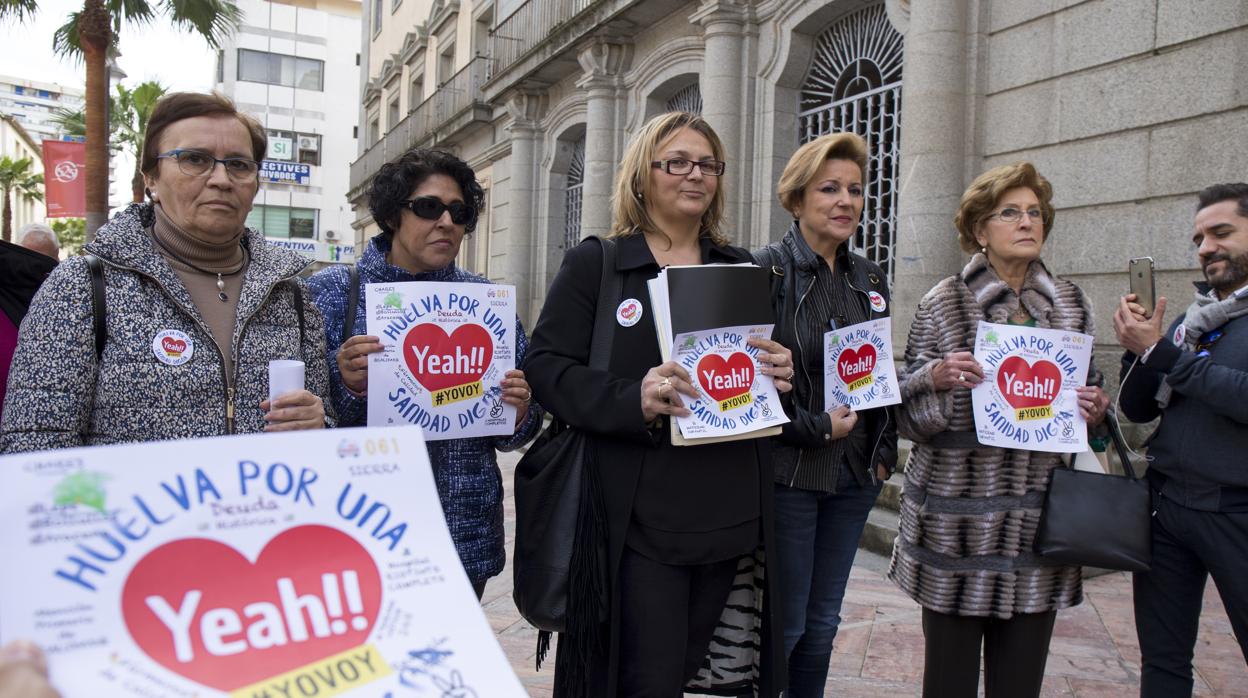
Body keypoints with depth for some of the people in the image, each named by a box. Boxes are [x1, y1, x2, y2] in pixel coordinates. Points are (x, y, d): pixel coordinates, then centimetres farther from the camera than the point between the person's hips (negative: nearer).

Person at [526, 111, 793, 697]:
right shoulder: (595, 263, -1)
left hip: (730, 513, 5)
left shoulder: (743, 270, 13)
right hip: (638, 519, -5)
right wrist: (635, 400, -24)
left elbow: (771, 360, 20)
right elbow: (546, 367, -8)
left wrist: (782, 375, -5)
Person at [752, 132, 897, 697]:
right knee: (784, 624, 3)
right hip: (787, 473, -6)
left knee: (823, 622, 16)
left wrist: (884, 452, 7)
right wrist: (816, 428, -15)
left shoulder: (869, 278, 11)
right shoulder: (768, 269, -9)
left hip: (854, 476, 6)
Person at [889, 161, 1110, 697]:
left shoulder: (1072, 305, 10)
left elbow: (1090, 394, 21)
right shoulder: (943, 303, -2)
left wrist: (1094, 411, -1)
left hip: (1038, 522, 4)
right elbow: (906, 412, 0)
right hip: (956, 520, -3)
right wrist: (935, 376, -20)